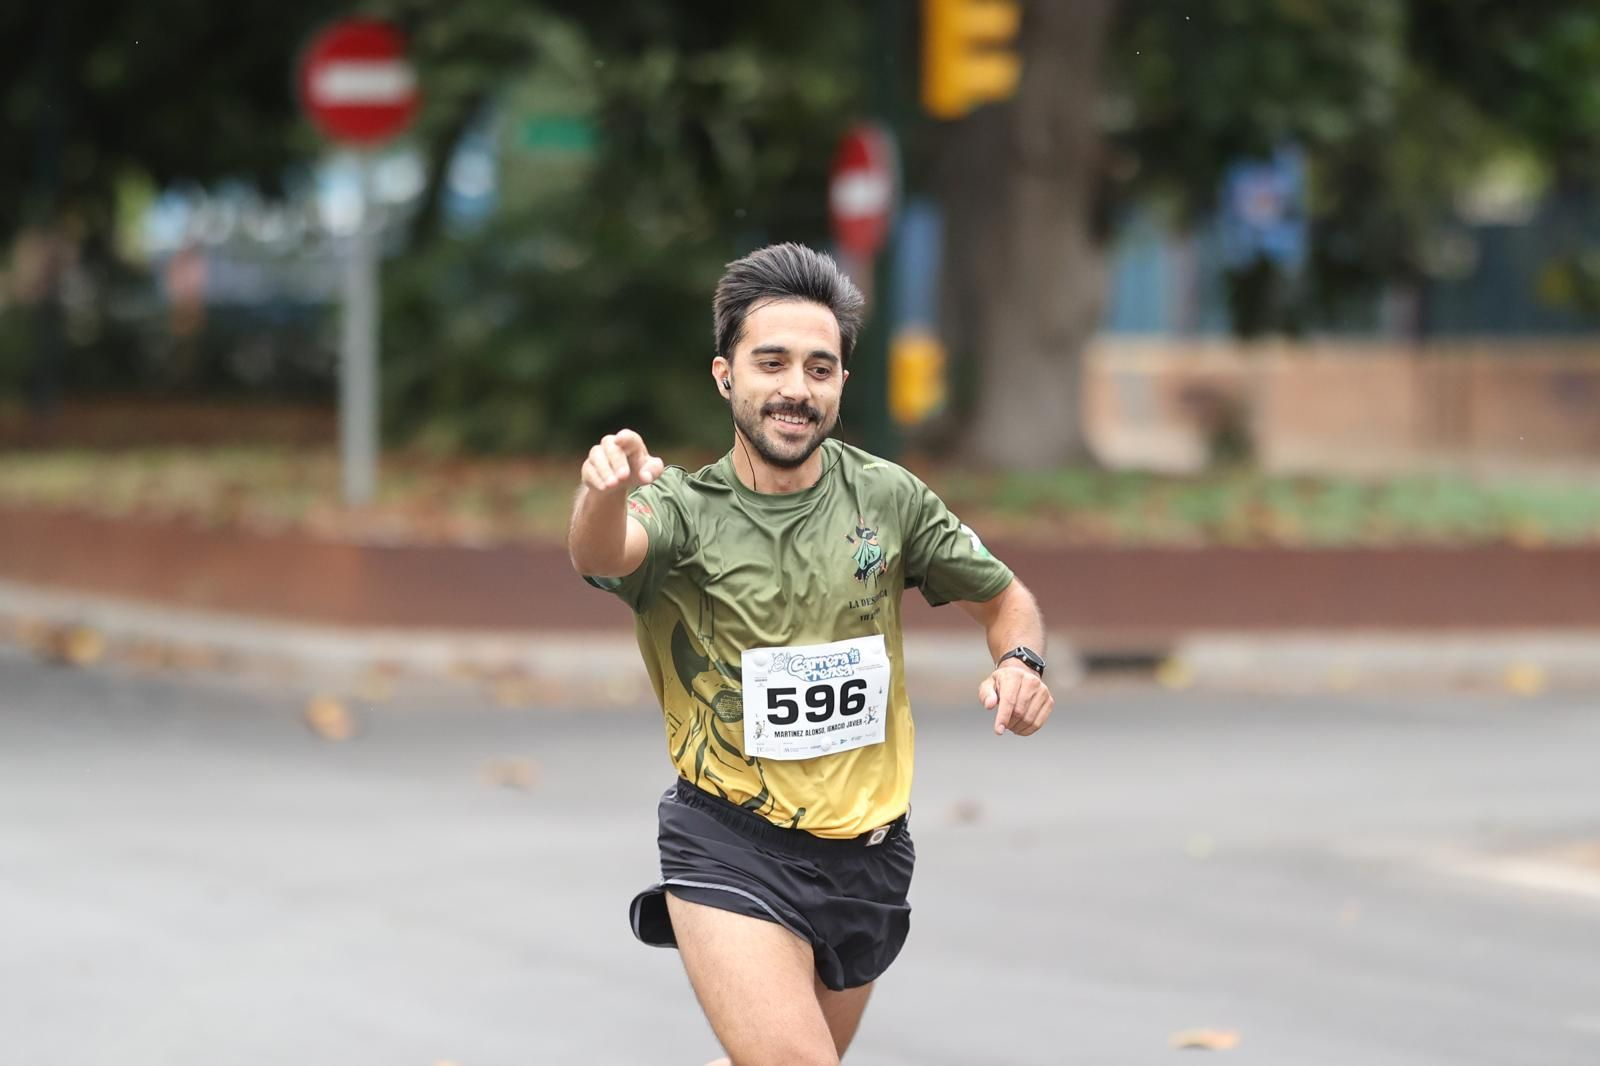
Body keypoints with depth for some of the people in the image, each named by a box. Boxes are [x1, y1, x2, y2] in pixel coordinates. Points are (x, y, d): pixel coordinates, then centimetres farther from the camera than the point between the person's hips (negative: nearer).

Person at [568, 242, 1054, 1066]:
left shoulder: (886, 498, 0)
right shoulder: (685, 508, -10)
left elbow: (1003, 598, 14)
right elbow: (602, 555, -33)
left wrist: (1021, 662, -10)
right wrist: (607, 492, -58)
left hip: (867, 853, 4)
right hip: (729, 850, -4)